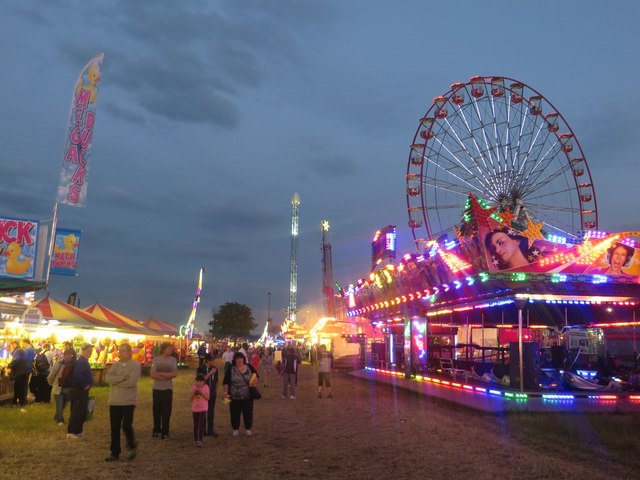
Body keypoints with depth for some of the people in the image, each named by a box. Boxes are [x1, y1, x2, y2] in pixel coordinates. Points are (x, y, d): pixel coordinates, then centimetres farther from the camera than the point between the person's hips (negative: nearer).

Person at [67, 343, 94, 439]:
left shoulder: (83, 361, 14)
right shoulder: (81, 361, -18)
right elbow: (77, 375, -31)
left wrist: (88, 384, 10)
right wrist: (85, 385, -21)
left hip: (82, 390, 10)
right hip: (79, 391, -10)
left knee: (81, 412, 15)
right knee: (77, 412, -3)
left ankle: (78, 431, 22)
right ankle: (71, 432, 3)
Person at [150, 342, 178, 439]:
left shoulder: (173, 359, -2)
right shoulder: (156, 359, -5)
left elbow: (174, 374, -11)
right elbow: (153, 375, -10)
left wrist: (160, 373, -14)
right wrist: (166, 376, -14)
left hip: (168, 389, 0)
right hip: (157, 388, 0)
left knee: (166, 411, 0)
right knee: (156, 410, 8)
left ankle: (165, 432, 8)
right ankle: (156, 430, 22)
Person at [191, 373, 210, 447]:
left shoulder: (206, 387, -5)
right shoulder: (193, 387, 1)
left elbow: (207, 398, -9)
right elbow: (191, 399, 2)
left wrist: (201, 392, -19)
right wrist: (194, 393, -15)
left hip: (203, 408, -3)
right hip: (195, 408, 3)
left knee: (201, 425, -9)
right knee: (195, 425, 12)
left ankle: (200, 441, -8)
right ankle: (195, 440, 24)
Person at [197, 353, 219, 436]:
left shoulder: (215, 369, 4)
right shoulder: (201, 368, -9)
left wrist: (216, 390, 13)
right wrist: (210, 373, -22)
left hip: (212, 393, 4)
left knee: (211, 411, 8)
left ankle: (210, 430, 16)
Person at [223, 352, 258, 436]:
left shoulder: (249, 367, 3)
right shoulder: (231, 369, -3)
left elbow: (256, 377, 11)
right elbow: (225, 382, -1)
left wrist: (255, 382, -9)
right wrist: (226, 393, -6)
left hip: (248, 396, 2)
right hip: (234, 397, -1)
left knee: (248, 413, 6)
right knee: (235, 413, 6)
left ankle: (248, 428, 23)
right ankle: (235, 429, 24)